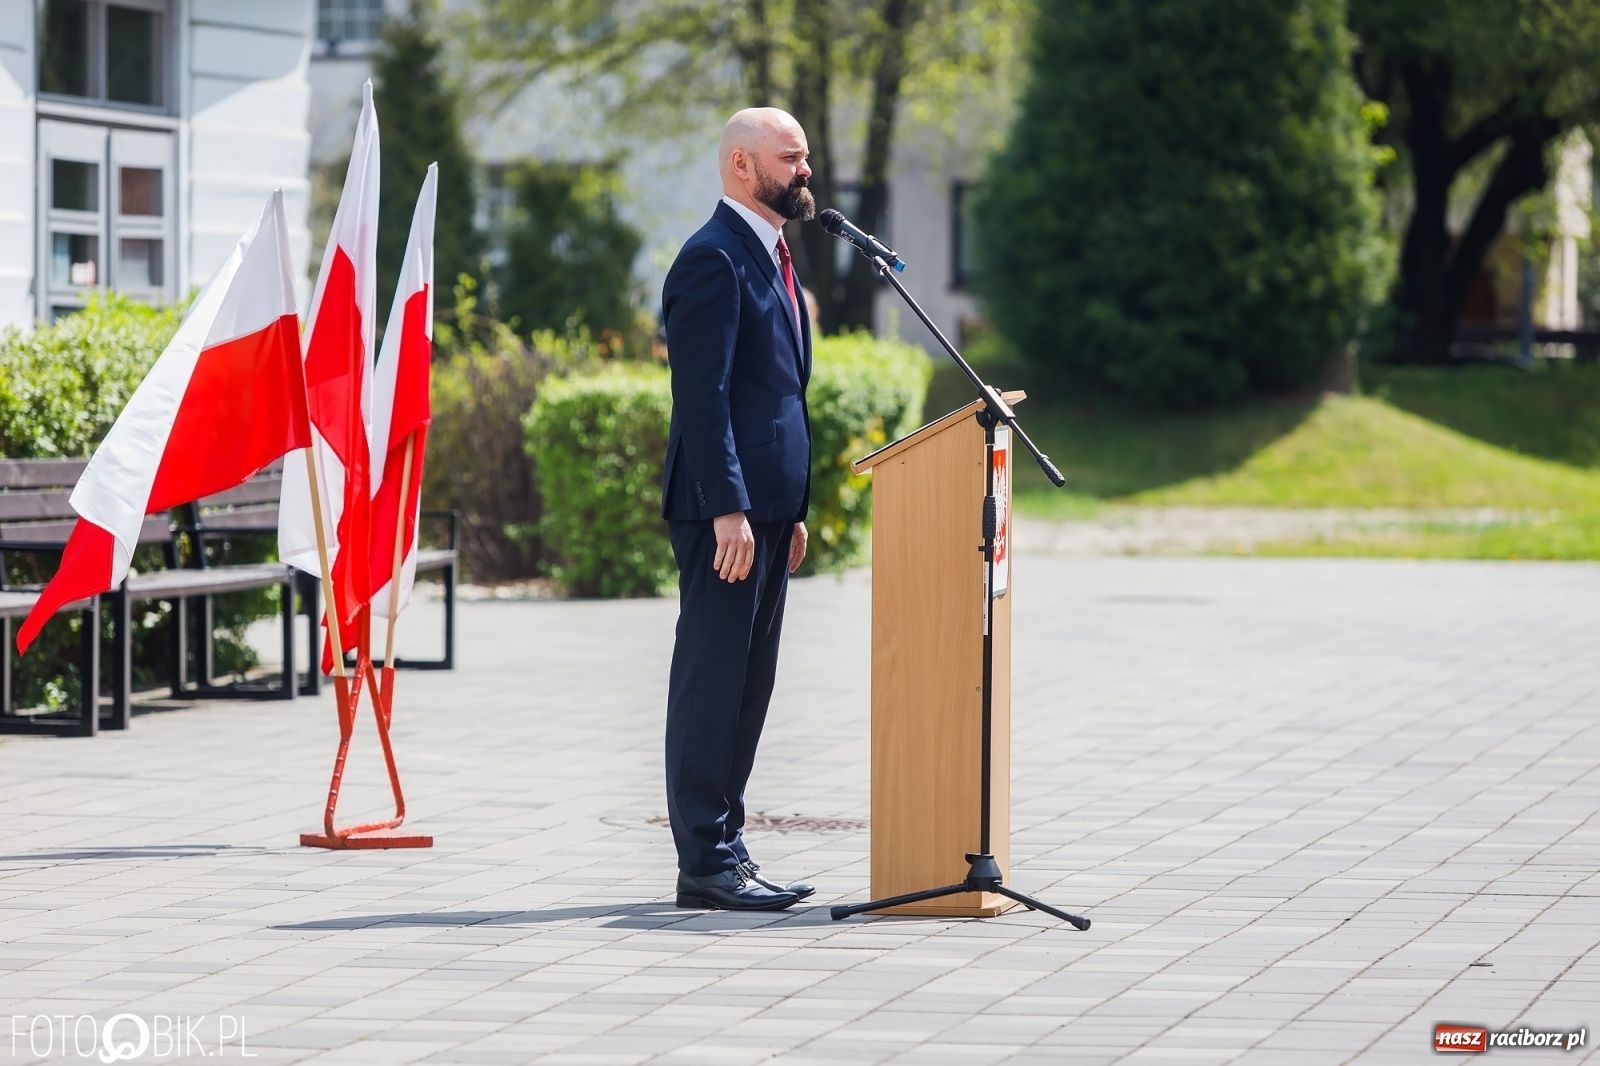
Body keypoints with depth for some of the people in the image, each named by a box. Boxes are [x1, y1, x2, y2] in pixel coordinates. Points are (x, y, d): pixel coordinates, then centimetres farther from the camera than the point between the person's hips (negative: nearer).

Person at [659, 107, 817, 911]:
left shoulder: (771, 256, 19)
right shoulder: (713, 259, -12)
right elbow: (703, 394, -19)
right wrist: (728, 508, -23)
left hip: (768, 503, 10)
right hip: (728, 506, -10)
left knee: (747, 686, 12)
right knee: (712, 683, -6)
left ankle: (725, 850, 17)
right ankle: (705, 864, -4)